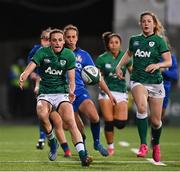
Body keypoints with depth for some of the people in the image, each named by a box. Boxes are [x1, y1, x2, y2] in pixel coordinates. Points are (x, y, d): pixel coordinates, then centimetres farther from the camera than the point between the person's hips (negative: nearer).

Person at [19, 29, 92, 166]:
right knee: (42, 114, -32)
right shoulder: (42, 52, -3)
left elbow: (71, 78, -2)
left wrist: (71, 91, -23)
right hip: (45, 93, 0)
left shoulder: (69, 55, 0)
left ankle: (82, 155, -29)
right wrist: (23, 77, -39)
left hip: (62, 94, 0)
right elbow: (30, 68, -16)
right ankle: (52, 141, -5)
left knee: (70, 120, -23)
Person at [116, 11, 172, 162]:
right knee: (142, 107, -30)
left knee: (155, 120, 4)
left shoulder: (159, 41, -1)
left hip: (155, 82, -1)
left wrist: (158, 65, -25)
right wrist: (119, 66, 20)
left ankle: (156, 144, 36)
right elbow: (129, 53, 31)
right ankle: (143, 145, -29)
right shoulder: (134, 40, 10)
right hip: (138, 81, 1)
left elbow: (169, 62, -6)